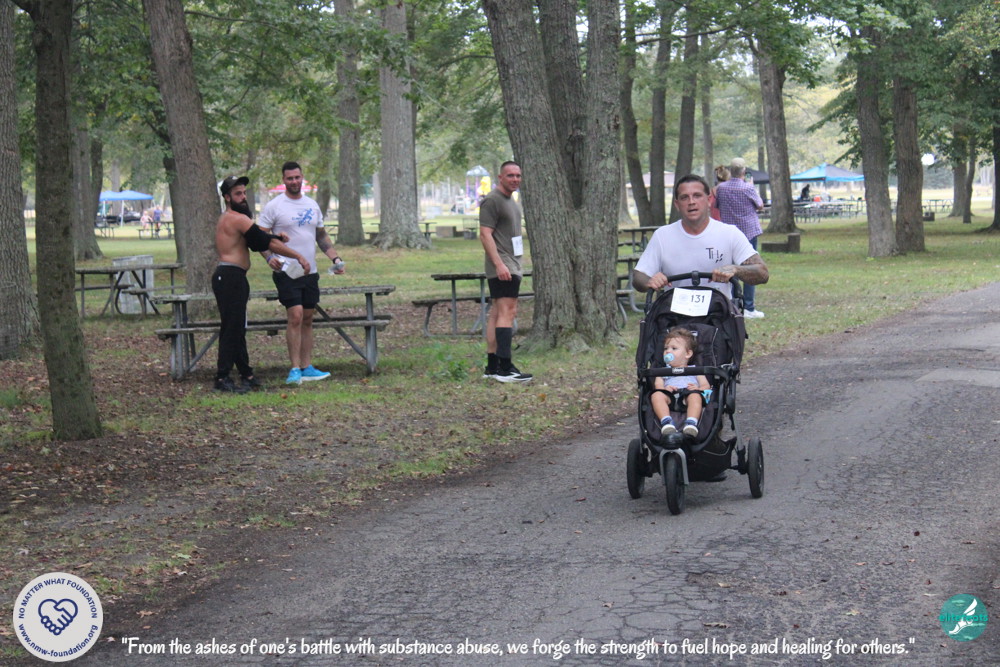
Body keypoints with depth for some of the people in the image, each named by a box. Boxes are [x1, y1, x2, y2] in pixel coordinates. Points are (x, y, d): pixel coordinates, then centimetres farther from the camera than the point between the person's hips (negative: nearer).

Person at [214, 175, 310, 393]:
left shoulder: (226, 219, 20)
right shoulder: (237, 219, -13)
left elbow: (256, 241, 20)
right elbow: (266, 242, -16)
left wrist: (277, 238, 2)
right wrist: (299, 256, -13)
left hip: (229, 278, 11)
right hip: (230, 277, -11)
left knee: (237, 328, 14)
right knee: (231, 328, -9)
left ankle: (246, 375, 20)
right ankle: (222, 378, -8)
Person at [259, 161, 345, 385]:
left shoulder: (312, 205, 14)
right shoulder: (274, 206, -4)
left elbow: (321, 236, 21)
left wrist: (335, 258, 10)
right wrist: (269, 257, -23)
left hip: (310, 272, 6)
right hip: (287, 272, -6)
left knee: (307, 320, 8)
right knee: (295, 317, -15)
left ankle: (307, 368, 14)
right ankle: (295, 369, -10)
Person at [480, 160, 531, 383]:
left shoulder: (511, 201, 20)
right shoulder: (492, 201, -11)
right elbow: (485, 235, -18)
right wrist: (499, 264, -24)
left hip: (511, 266, 10)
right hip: (502, 267, -10)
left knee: (497, 313, 9)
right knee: (507, 312, -15)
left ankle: (492, 366, 11)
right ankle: (504, 368, -20)